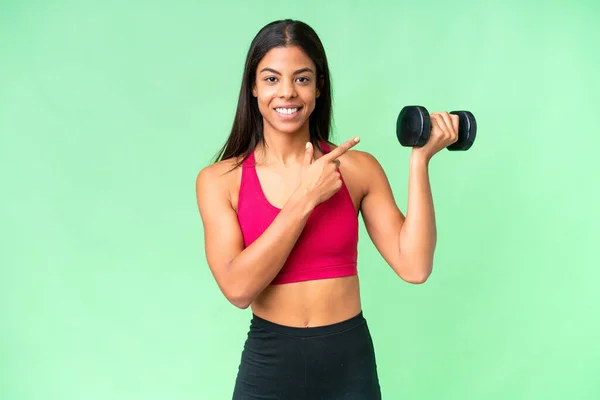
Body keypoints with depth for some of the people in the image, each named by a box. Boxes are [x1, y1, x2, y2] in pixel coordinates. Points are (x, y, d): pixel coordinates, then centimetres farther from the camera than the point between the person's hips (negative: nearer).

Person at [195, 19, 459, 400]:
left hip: (350, 362, 1)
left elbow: (414, 266, -11)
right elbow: (238, 288, -17)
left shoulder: (358, 167, -4)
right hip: (269, 364, -1)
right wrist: (305, 199, -19)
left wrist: (419, 159, -14)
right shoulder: (219, 180, -6)